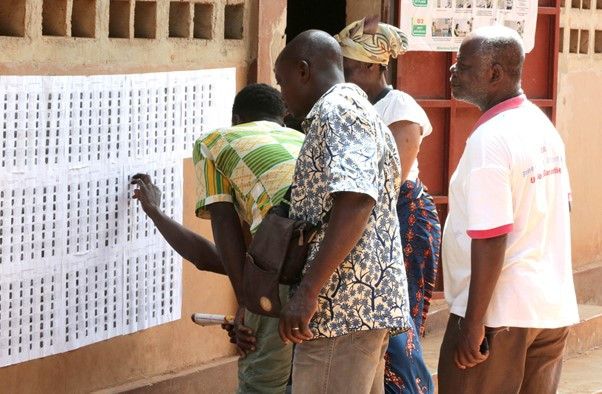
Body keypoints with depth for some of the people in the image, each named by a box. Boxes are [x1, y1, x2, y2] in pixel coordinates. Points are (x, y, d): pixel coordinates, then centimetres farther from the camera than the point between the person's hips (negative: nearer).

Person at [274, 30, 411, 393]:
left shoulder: (339, 109, -9)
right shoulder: (363, 113, 23)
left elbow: (355, 201, -23)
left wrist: (308, 291, -25)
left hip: (342, 308, -11)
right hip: (369, 305, 11)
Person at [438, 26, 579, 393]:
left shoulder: (489, 139, -17)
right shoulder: (543, 126, 9)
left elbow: (490, 239, -21)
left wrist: (473, 322, -18)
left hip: (500, 311, -8)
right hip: (555, 308, 8)